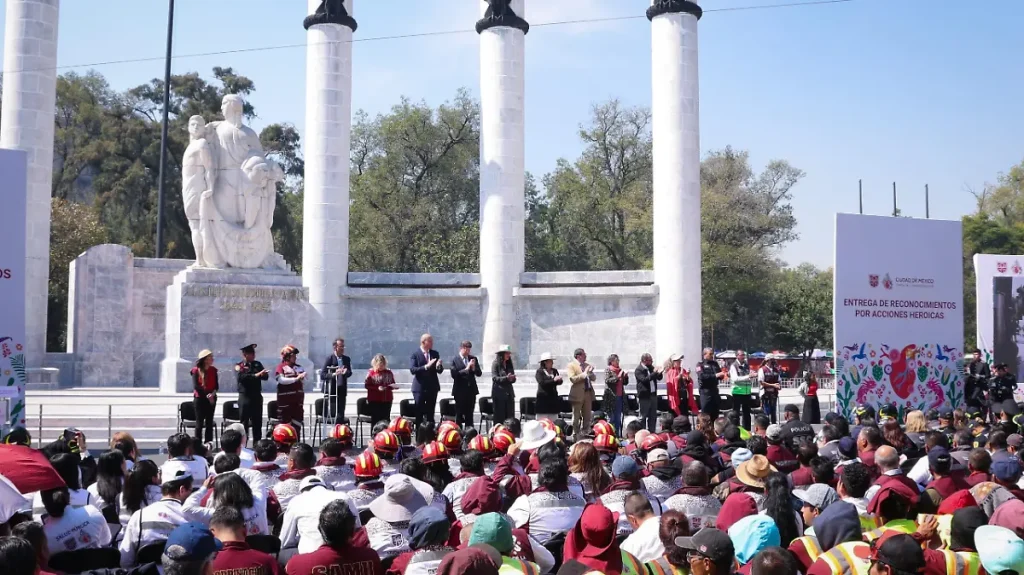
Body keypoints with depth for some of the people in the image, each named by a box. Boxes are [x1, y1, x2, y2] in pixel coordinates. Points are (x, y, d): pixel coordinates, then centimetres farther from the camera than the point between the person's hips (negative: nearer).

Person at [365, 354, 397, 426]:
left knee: (386, 420, 4)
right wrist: (377, 388, -17)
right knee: (376, 420, 1)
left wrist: (394, 386, -9)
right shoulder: (371, 372, -2)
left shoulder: (389, 373, 6)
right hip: (374, 401, -2)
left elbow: (393, 384, 14)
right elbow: (367, 385, -5)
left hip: (387, 400, 3)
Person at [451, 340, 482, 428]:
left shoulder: (473, 358, 8)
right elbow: (454, 374, -15)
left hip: (471, 390, 4)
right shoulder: (455, 360, -6)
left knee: (469, 414, 8)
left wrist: (473, 368, -12)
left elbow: (479, 373, 7)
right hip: (460, 390, -4)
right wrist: (466, 369, -21)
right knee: (459, 415, 4)